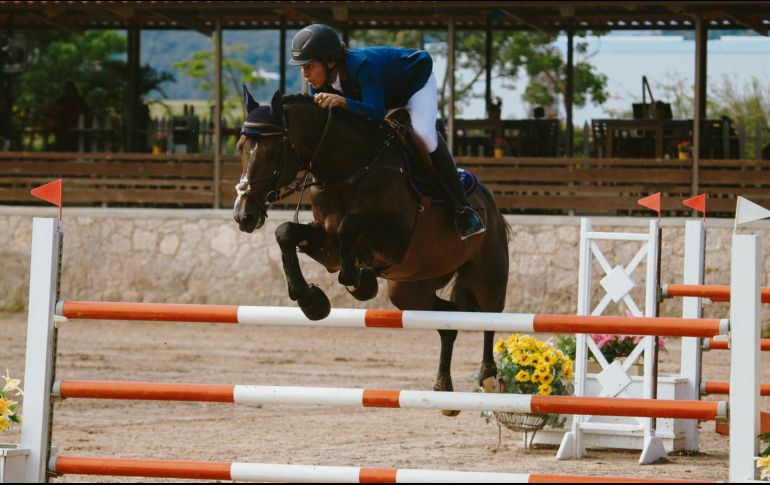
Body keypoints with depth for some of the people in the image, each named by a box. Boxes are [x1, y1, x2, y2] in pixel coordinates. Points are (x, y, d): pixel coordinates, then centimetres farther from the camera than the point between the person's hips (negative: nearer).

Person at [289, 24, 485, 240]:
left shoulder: (363, 65, -42)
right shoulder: (320, 82, -21)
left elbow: (376, 112, -50)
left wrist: (342, 102, -65)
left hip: (416, 83, -8)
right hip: (386, 97, 8)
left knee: (423, 133, -33)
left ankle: (463, 207, -27)